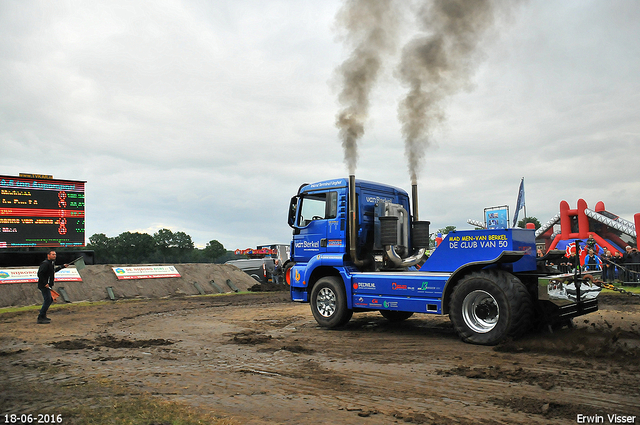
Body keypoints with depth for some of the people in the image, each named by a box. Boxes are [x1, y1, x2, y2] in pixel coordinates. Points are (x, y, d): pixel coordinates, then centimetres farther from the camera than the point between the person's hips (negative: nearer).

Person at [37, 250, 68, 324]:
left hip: (48, 285, 10)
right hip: (44, 286, -10)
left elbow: (54, 270, 34)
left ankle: (43, 316, 26)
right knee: (48, 300, -13)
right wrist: (45, 283, -25)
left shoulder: (52, 263, 15)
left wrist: (63, 266, 37)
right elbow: (40, 274, -24)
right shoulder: (45, 263, -17)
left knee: (50, 300, 16)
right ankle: (40, 318, -9)